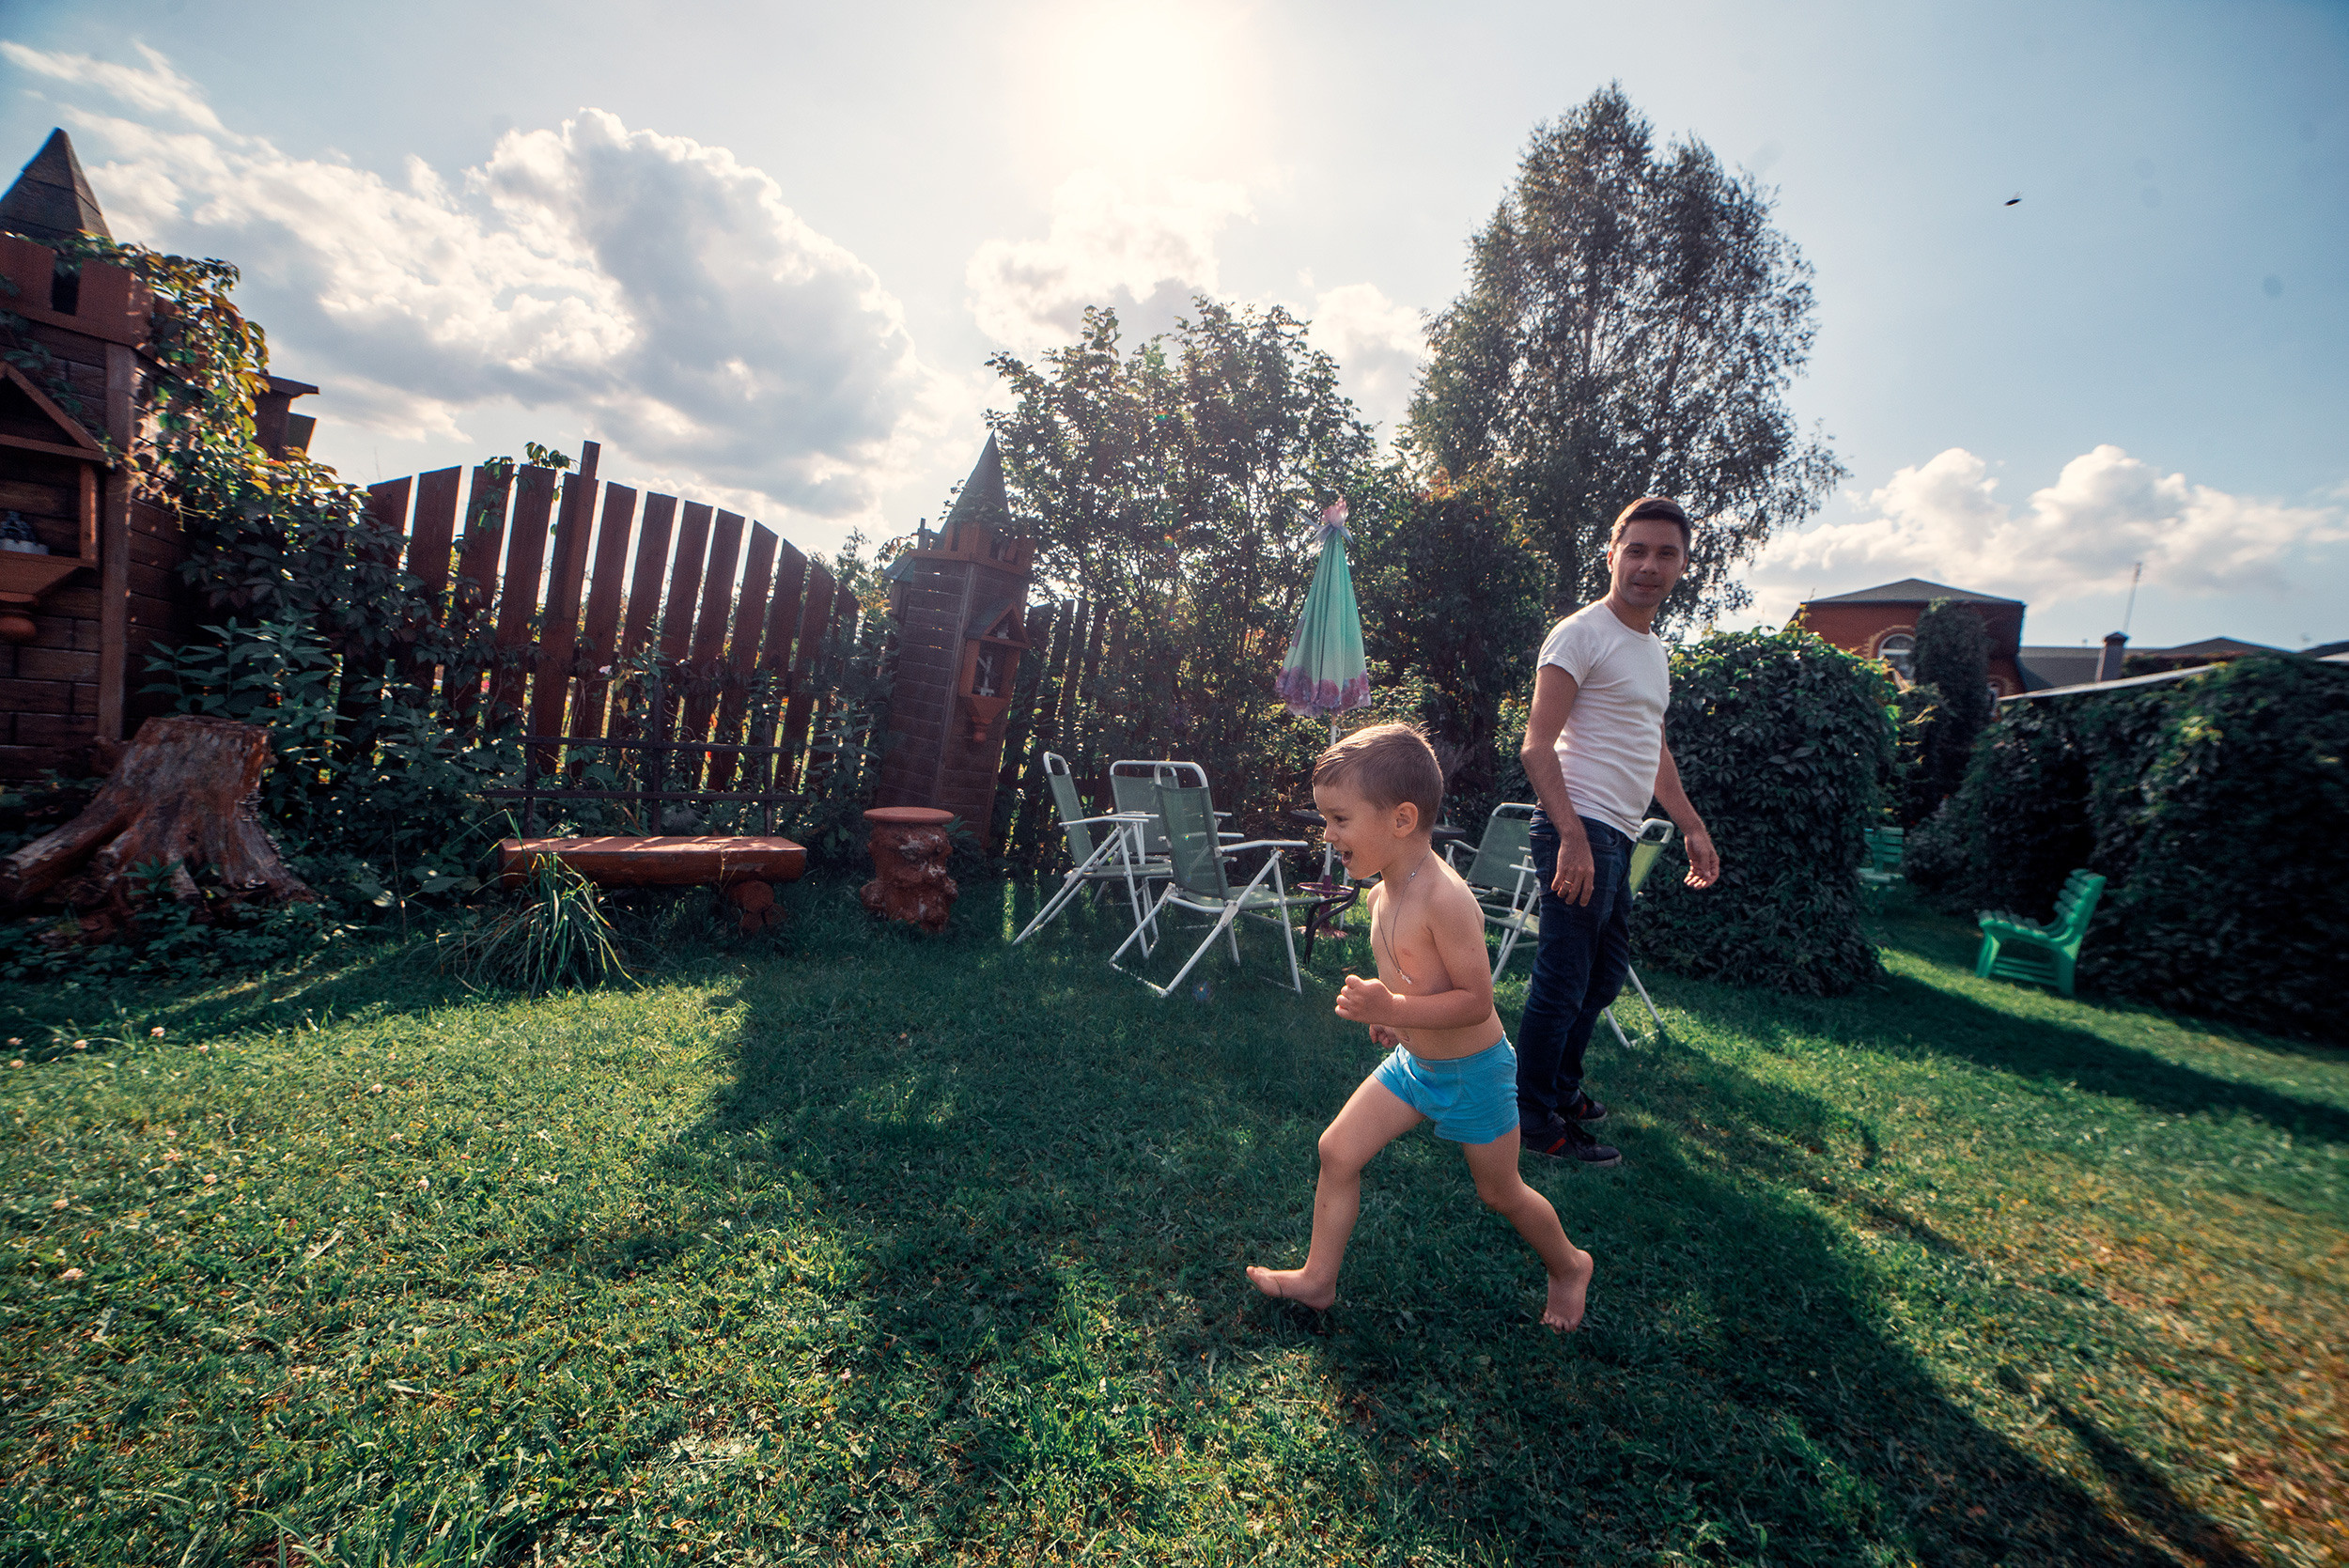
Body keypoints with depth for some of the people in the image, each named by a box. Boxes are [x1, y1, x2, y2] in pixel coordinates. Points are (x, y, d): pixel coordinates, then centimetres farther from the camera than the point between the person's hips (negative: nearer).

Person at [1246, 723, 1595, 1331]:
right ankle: (1318, 1279, 20)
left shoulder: (1445, 898, -31)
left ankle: (1569, 1266, 43)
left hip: (1471, 1072, -7)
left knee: (1501, 1191, 14)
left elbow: (1476, 1000, -29)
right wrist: (1390, 1014, 10)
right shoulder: (1382, 893, -4)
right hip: (1411, 1060, 7)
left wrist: (1393, 1009, -35)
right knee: (1338, 1149, 3)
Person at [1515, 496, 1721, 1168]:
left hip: (1617, 838, 10)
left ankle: (1563, 1087, 34)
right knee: (1562, 981, -4)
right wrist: (1573, 839, -25)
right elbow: (1537, 745, -17)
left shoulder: (1653, 646, 20)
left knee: (1604, 976, 19)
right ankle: (1535, 1118, 9)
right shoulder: (1582, 633, -10)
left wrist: (1693, 826, 26)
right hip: (1581, 832, -10)